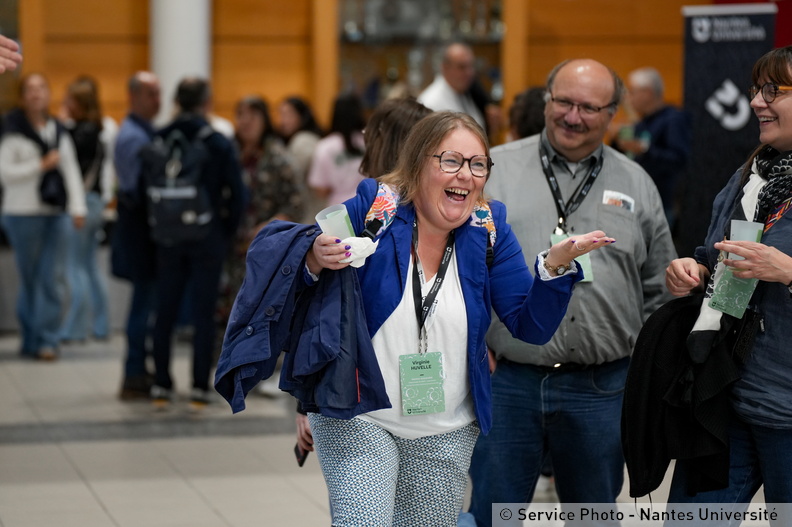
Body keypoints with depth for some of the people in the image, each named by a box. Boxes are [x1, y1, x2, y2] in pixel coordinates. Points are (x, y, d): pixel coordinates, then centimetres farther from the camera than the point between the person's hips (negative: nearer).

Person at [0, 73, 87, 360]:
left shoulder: (59, 131, 12)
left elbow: (71, 171, 11)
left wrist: (78, 208, 3)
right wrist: (41, 165, -11)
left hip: (55, 211, 4)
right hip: (24, 212, -4)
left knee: (49, 278, 0)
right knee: (30, 278, 1)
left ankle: (47, 340, 2)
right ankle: (32, 339, 10)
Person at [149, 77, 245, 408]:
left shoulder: (159, 142, -3)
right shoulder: (218, 143, -8)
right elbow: (236, 192, -7)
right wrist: (227, 231, 5)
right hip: (208, 237, -2)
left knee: (165, 312, 10)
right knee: (204, 313, 3)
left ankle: (161, 385, 12)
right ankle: (200, 387, 3)